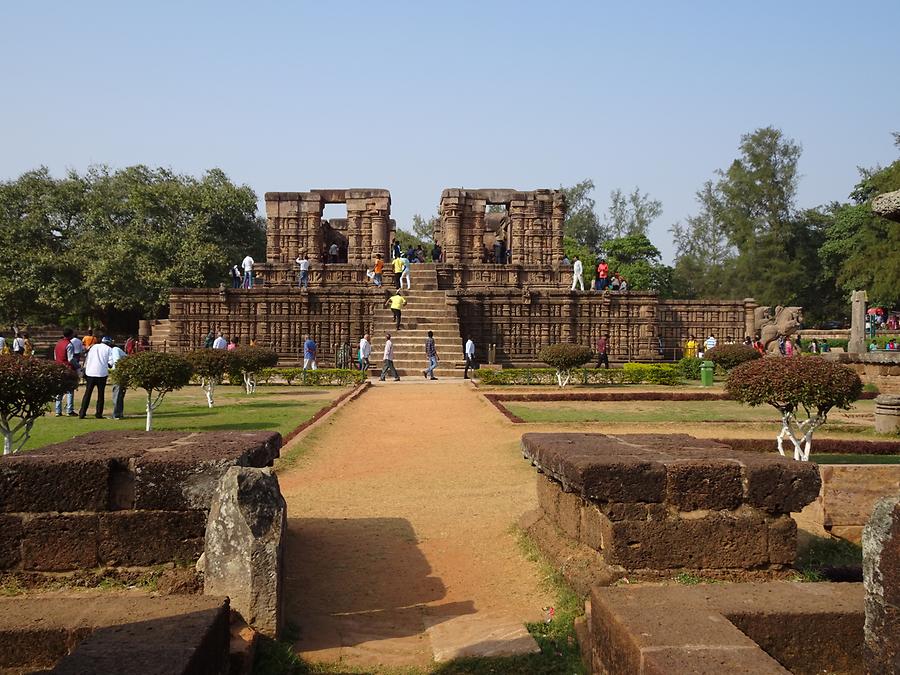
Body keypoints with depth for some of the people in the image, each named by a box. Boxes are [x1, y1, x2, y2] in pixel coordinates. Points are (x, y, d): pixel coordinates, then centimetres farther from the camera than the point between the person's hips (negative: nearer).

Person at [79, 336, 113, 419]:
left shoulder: (94, 347, 18)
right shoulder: (109, 349, 5)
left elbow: (86, 360, 17)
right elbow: (111, 361, -3)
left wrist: (84, 372, 22)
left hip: (90, 372, 3)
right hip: (102, 374, -3)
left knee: (87, 393, 7)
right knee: (100, 394, 7)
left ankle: (82, 413, 2)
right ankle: (98, 413, 5)